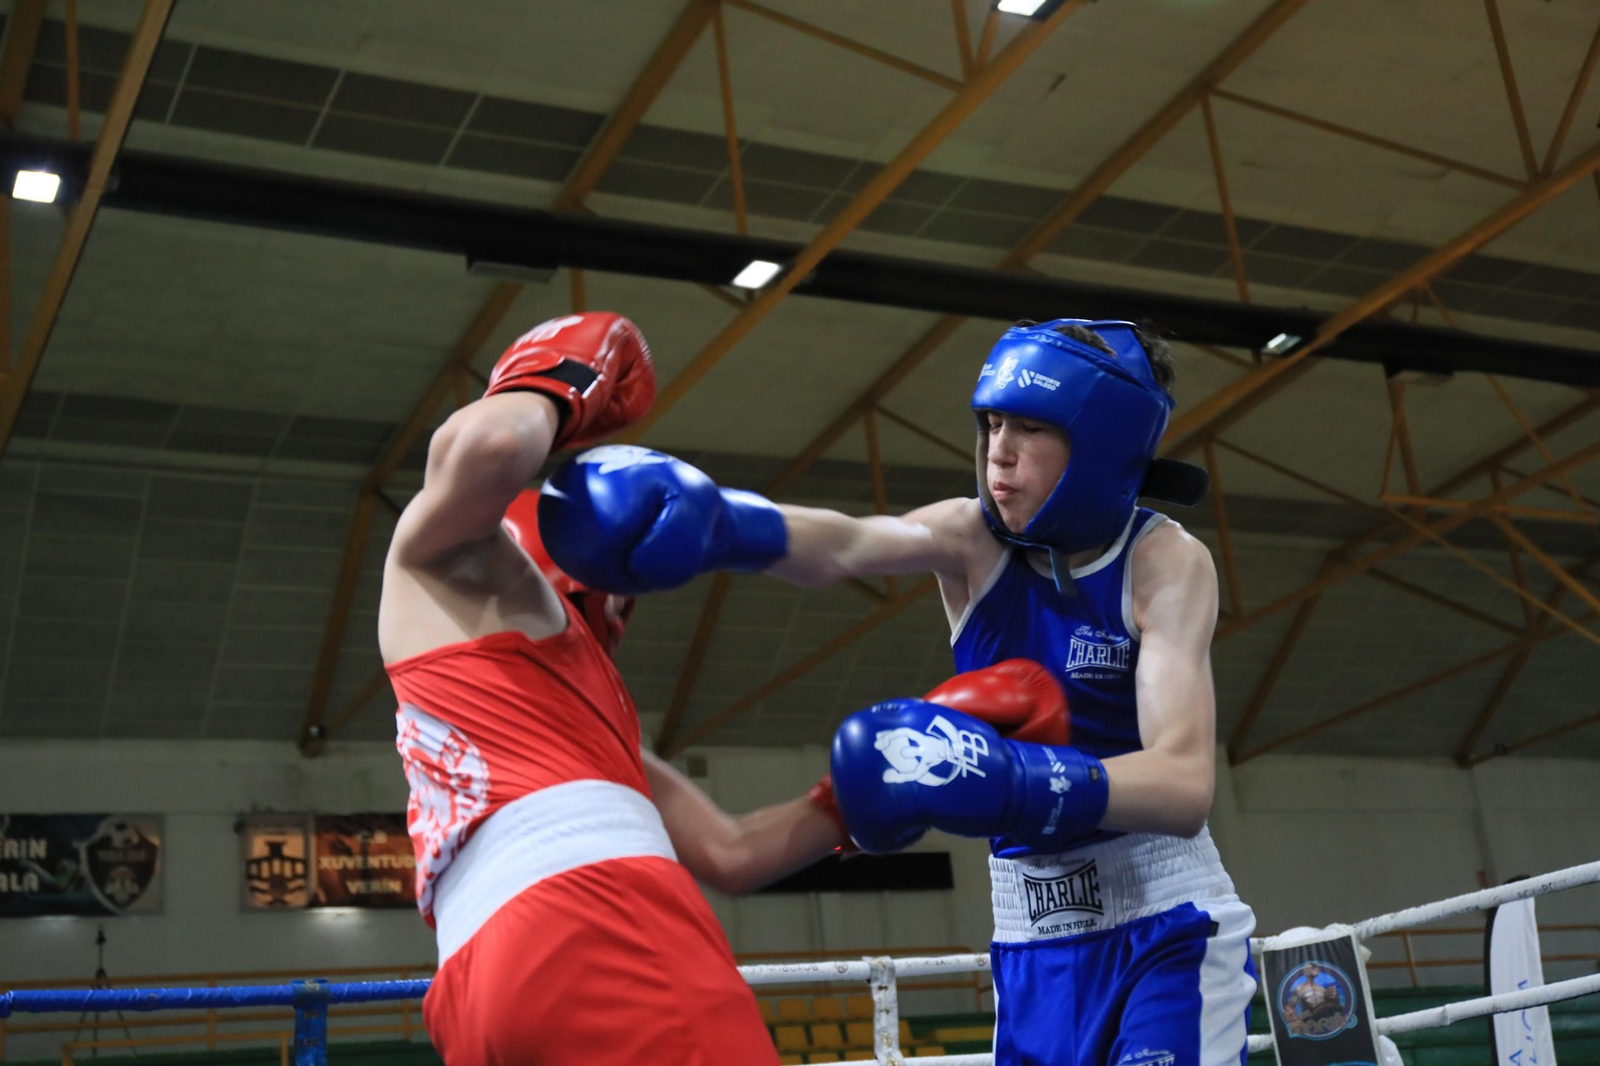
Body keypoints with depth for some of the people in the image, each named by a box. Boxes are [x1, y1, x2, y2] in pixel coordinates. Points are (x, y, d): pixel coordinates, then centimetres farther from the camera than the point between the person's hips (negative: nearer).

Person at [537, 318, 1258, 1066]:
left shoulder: (1167, 562, -12)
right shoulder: (973, 539, -4)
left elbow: (1185, 787, -24)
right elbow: (846, 545, -27)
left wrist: (1016, 781, -40)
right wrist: (720, 525, -48)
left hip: (1167, 931, -3)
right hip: (1034, 946, 4)